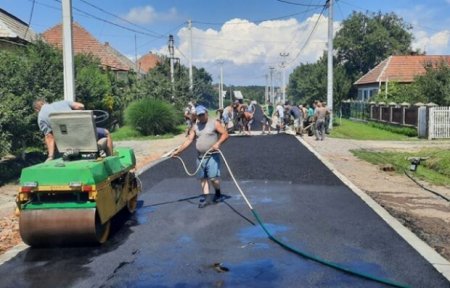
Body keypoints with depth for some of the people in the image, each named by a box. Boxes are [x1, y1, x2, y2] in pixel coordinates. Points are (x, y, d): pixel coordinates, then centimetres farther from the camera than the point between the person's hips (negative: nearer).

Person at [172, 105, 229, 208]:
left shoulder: (214, 123, -3)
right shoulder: (195, 127, 10)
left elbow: (225, 134, -8)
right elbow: (189, 140, 8)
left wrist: (218, 143, -23)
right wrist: (178, 151, 2)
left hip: (212, 156, -5)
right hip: (200, 157, 5)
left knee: (213, 178, -10)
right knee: (203, 178, 6)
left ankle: (218, 194, 15)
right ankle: (206, 198, 14)